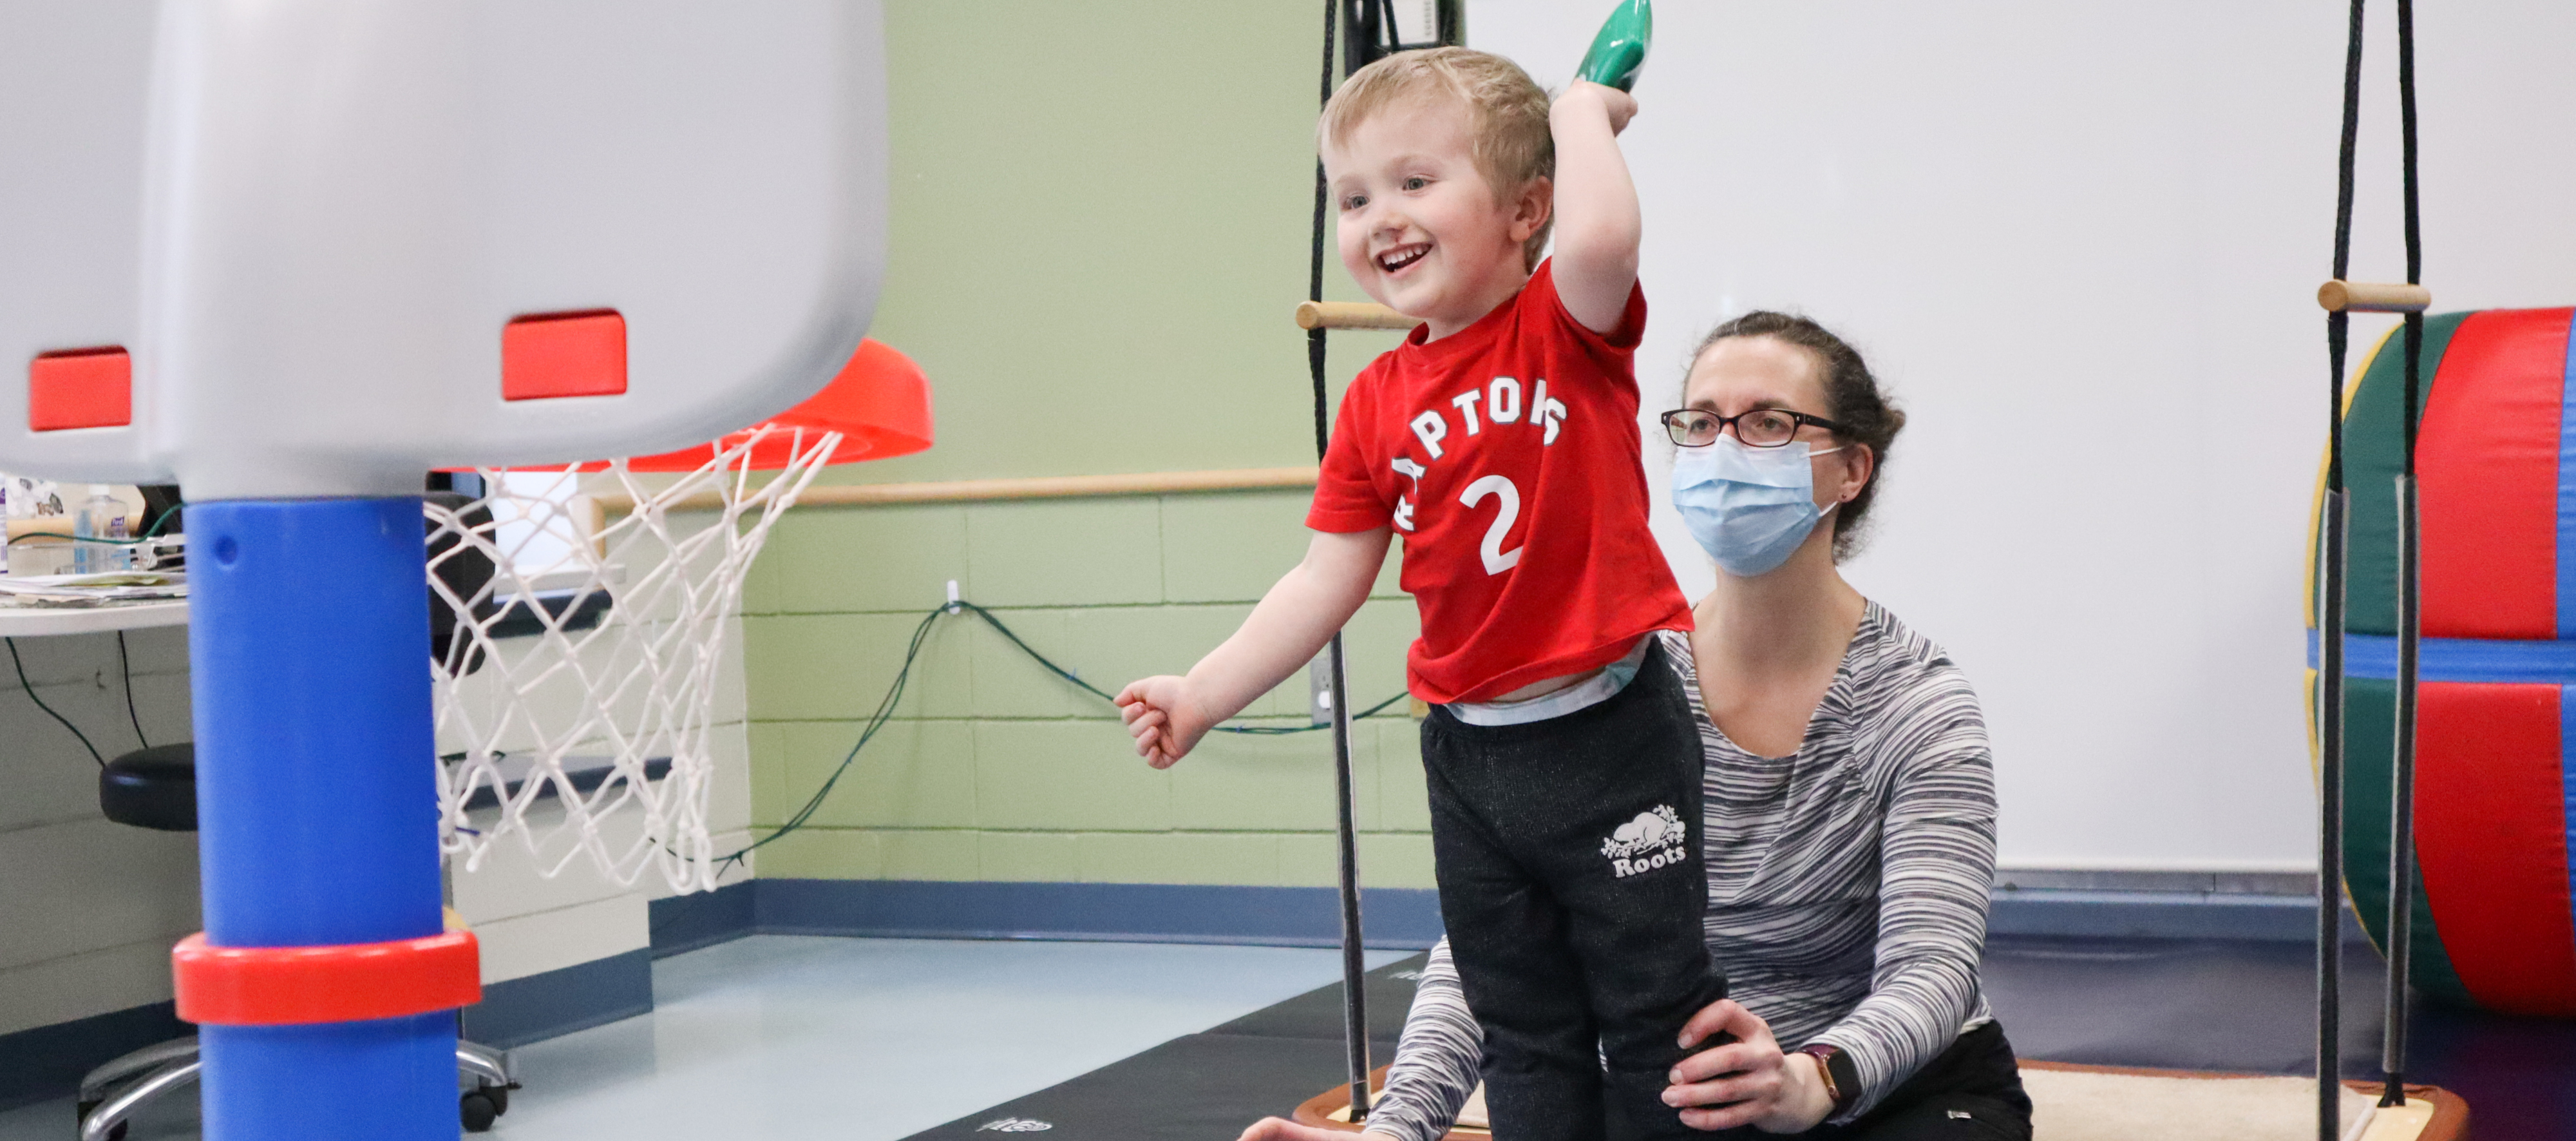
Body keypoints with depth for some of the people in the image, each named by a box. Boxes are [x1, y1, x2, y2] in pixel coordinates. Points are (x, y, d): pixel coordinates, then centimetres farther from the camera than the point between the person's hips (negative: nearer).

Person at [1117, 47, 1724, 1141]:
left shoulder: (1568, 326, -9)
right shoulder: (1377, 404, 3)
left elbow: (1601, 233, -34)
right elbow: (1326, 582, 6)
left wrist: (1581, 110, -17)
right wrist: (1200, 695, 1)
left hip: (1610, 733, -5)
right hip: (1472, 753, 5)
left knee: (1659, 1014, 6)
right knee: (1524, 1033, 16)